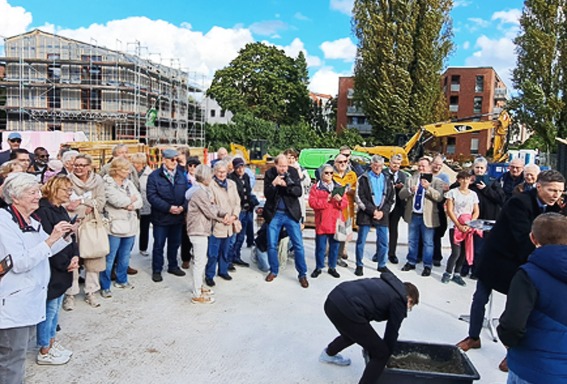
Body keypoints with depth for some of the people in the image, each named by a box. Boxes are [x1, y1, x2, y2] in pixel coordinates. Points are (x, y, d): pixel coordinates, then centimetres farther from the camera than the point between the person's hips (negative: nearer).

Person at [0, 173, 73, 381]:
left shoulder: (32, 221, 8)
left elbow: (46, 251, 18)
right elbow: (19, 263, -24)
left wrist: (66, 234, 3)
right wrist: (51, 239, -27)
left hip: (32, 296, 8)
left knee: (19, 349, 20)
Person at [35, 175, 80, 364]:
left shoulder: (61, 210, 11)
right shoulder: (43, 211, -19)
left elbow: (71, 236, 11)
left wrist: (75, 257, -4)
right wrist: (65, 264, -16)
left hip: (64, 269, 9)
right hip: (50, 270, -9)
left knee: (56, 307, 18)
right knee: (50, 309, 3)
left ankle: (52, 343, 32)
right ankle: (44, 352, 17)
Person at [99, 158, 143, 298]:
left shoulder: (129, 183, 11)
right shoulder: (107, 184, -10)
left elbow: (139, 201, 4)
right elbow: (117, 200, -23)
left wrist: (132, 205, -16)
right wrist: (131, 199, -5)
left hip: (130, 225, 7)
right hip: (115, 226, -6)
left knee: (125, 257, 17)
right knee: (110, 258, 1)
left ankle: (121, 280, 33)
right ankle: (105, 287, 11)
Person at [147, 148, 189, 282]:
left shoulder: (181, 176, 8)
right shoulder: (154, 176, -8)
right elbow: (152, 196, -16)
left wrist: (183, 207, -12)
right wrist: (168, 208, -21)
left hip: (178, 216, 5)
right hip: (161, 217, -4)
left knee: (175, 243, 16)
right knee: (159, 245, 5)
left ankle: (173, 266, 32)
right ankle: (157, 270, 17)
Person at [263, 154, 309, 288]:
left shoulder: (293, 172, -6)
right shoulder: (269, 173, -5)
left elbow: (299, 192, -11)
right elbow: (266, 194, -8)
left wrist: (286, 185, -27)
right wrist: (274, 183, -26)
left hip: (291, 214, -1)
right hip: (274, 214, 1)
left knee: (298, 245, 1)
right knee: (272, 245, 8)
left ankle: (302, 274, 13)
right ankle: (274, 271, 27)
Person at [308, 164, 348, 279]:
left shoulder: (338, 187, 10)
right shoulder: (316, 187, 0)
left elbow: (345, 203, 6)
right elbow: (312, 203, -11)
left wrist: (340, 200, -16)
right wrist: (326, 200, -18)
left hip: (335, 222, 3)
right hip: (322, 222, -3)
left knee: (334, 246, 9)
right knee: (320, 247, 4)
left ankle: (332, 267, 22)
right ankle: (318, 267, 18)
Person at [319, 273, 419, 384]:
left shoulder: (385, 285, 29)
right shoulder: (399, 301, 8)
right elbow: (391, 333, 13)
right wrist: (385, 358, 31)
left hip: (332, 300, 9)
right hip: (347, 308, -9)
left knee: (352, 334, 40)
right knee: (381, 354, 7)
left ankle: (328, 354, 66)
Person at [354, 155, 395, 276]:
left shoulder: (387, 179, 12)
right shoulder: (364, 178, -1)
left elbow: (392, 198, 10)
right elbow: (359, 198, -8)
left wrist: (383, 212, -4)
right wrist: (373, 211, -12)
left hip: (382, 215, 3)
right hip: (366, 214, -3)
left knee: (383, 241, 7)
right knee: (361, 241, 2)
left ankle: (382, 265, 22)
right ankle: (359, 265, 14)